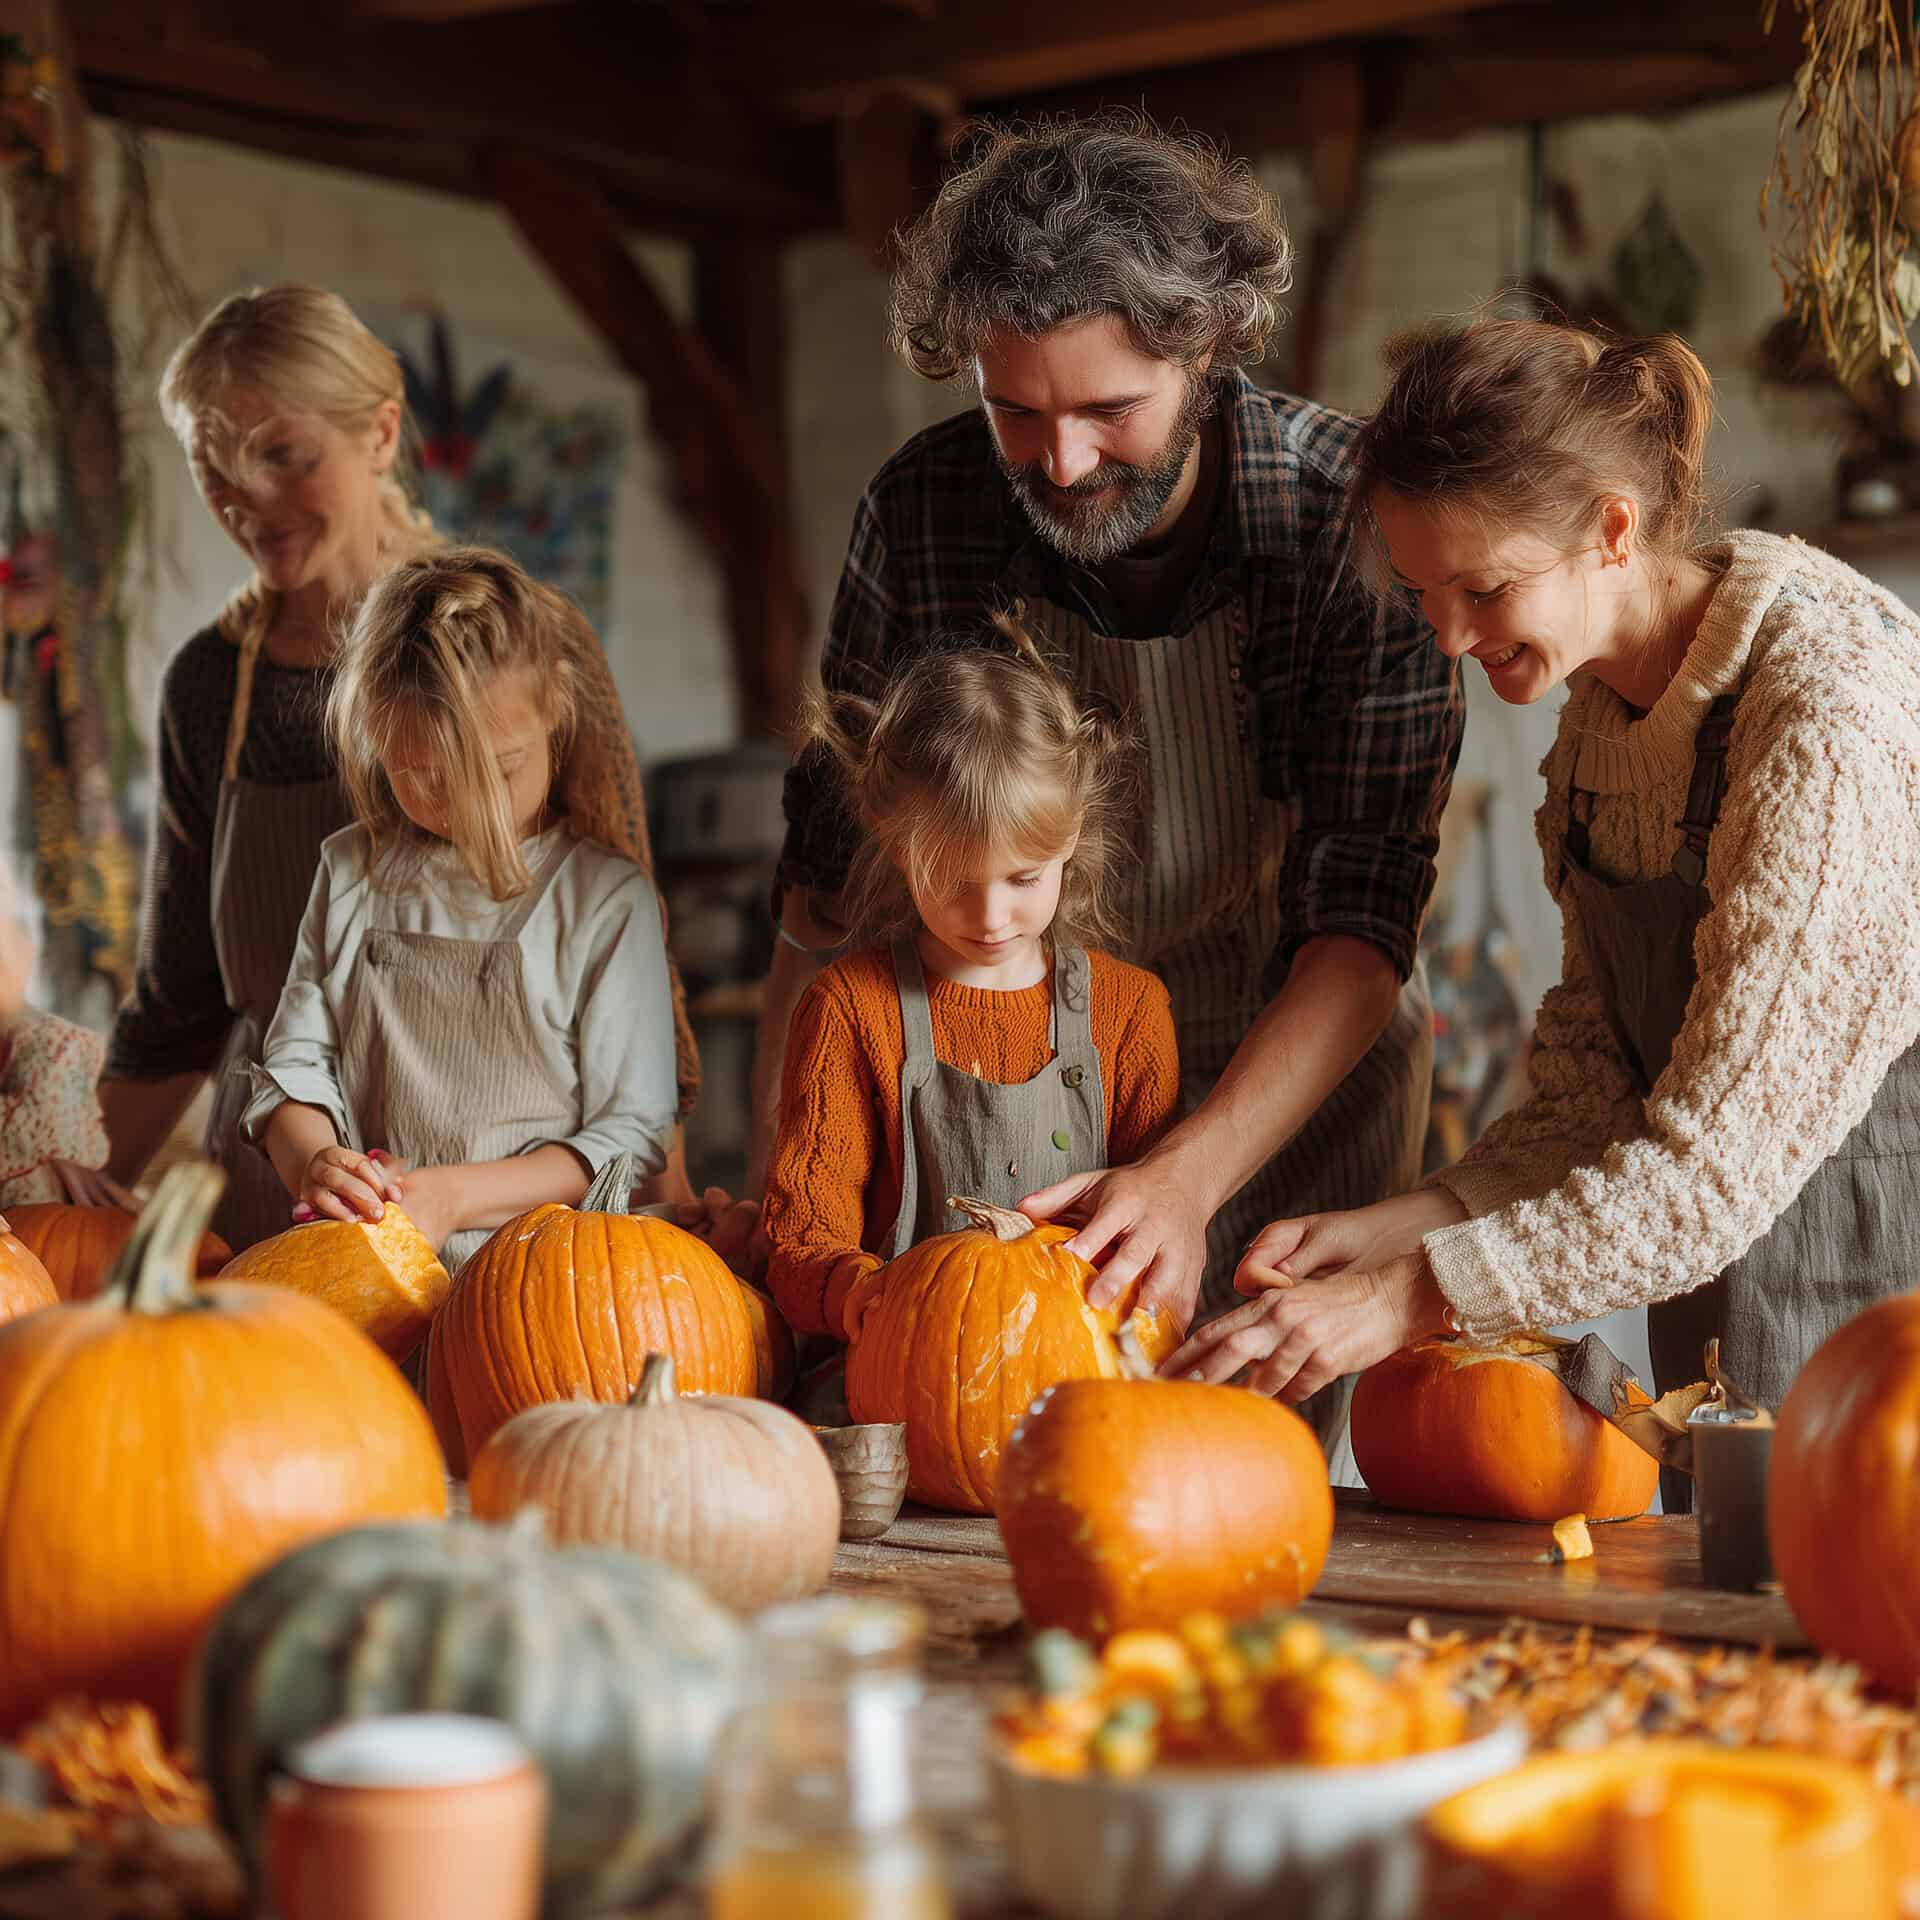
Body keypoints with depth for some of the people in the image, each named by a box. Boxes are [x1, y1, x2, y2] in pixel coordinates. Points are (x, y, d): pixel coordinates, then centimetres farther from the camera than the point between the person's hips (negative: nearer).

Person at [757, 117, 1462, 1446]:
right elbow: (831, 879, -4)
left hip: (1299, 1083, -1)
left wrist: (1189, 1175, -38)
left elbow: (1364, 919, -24)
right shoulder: (921, 511, -14)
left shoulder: (1354, 514, -21)